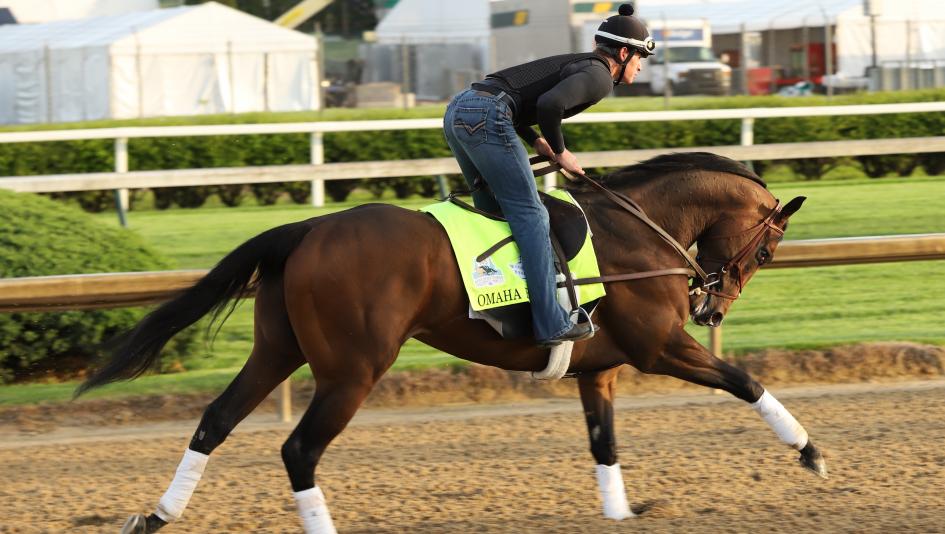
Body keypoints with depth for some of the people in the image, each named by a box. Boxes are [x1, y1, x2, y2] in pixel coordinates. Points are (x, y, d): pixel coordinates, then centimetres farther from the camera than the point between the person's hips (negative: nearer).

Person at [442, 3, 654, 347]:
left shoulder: (575, 64, 27)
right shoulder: (599, 77, -2)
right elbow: (549, 103, -20)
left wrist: (536, 142, 17)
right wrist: (560, 153, -5)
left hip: (456, 111, 10)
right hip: (486, 116, -10)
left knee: (492, 210, 19)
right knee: (531, 215, -7)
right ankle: (552, 325, -9)